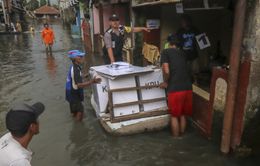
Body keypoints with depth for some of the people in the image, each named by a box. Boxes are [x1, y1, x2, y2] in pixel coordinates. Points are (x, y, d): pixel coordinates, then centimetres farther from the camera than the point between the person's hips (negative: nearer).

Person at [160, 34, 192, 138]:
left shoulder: (166, 52, 0)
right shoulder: (182, 53, 18)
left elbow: (166, 71, -12)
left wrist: (165, 83, 6)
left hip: (175, 89, -5)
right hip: (187, 87, 5)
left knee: (174, 115, 13)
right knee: (183, 114, 21)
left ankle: (176, 138, 26)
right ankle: (182, 135, 35)